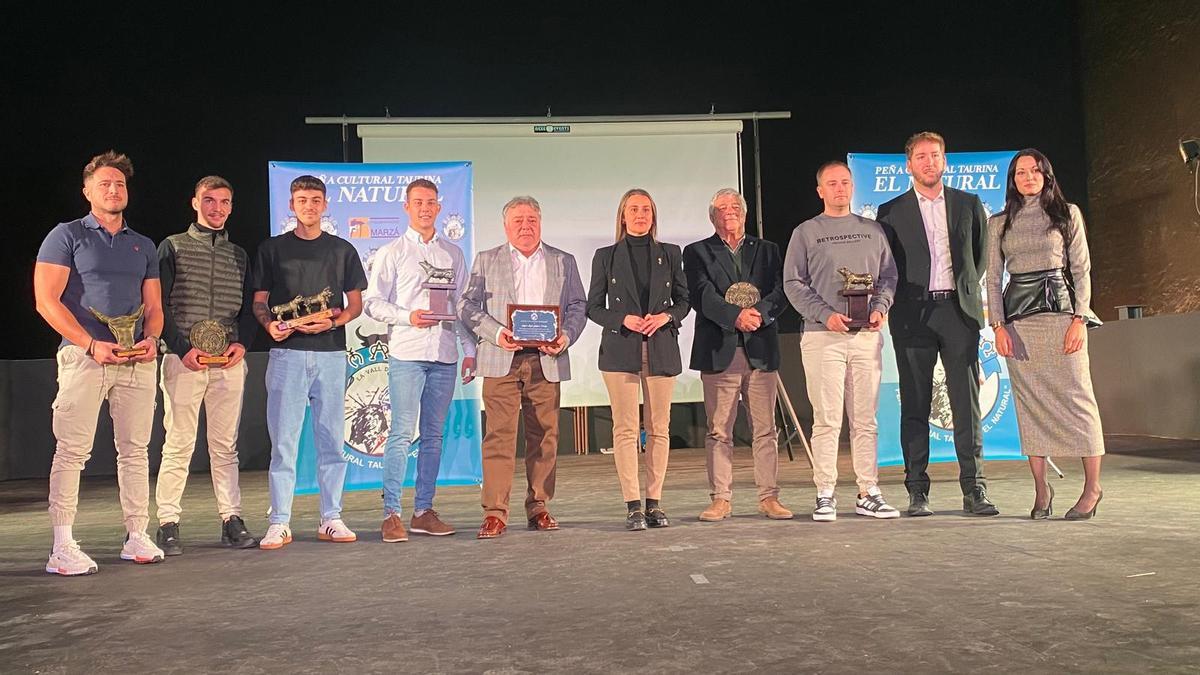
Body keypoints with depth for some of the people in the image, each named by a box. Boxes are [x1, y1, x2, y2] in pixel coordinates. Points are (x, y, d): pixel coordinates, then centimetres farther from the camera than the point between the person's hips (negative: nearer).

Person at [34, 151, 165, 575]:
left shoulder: (143, 246, 19)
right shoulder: (67, 236, 5)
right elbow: (46, 301, -4)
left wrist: (151, 338, -3)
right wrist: (93, 345, -13)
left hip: (137, 360, 4)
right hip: (84, 355, -4)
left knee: (135, 449, 5)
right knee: (72, 450, -6)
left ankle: (137, 537, 12)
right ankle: (62, 547, -2)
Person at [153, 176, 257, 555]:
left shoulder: (239, 255, 18)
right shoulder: (172, 247, 7)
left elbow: (249, 308, 16)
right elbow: (160, 306, 0)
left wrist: (241, 344, -2)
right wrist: (183, 349, -11)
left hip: (229, 362, 3)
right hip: (183, 358, -3)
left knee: (225, 445, 6)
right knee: (178, 444, -3)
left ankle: (231, 519, 10)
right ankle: (168, 524, 4)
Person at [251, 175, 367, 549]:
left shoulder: (342, 250, 13)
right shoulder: (272, 249, 12)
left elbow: (355, 303, 11)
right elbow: (259, 301, 11)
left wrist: (332, 322, -9)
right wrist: (269, 324, -11)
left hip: (331, 353, 1)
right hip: (287, 351, -1)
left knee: (332, 439, 4)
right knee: (283, 439, -3)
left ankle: (331, 519, 12)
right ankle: (279, 523, 4)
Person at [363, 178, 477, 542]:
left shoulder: (453, 253, 16)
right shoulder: (391, 252, 6)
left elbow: (463, 305, 16)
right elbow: (372, 302, 2)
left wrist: (470, 350, 9)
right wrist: (407, 317, -15)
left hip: (445, 355, 4)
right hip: (406, 353, -3)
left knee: (433, 435, 6)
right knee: (401, 434, -8)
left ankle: (423, 511, 13)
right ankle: (391, 514, -4)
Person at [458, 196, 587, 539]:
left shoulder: (563, 262, 15)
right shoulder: (486, 261, 12)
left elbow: (578, 306, 11)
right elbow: (467, 305, 5)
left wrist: (565, 337, -8)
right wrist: (496, 333, -11)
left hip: (546, 360, 2)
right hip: (501, 360, -1)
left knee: (544, 436, 4)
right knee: (499, 435, -6)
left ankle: (538, 508, 15)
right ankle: (495, 512, -2)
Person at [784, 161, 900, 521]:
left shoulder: (872, 230, 17)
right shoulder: (805, 232, 7)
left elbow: (888, 275, 17)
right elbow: (793, 283, 1)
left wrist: (881, 307, -3)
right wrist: (825, 314, -11)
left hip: (867, 336, 3)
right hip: (822, 336, -3)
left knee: (865, 420, 5)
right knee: (827, 419, -5)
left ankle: (868, 493, 11)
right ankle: (825, 495, 1)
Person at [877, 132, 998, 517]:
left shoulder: (969, 204, 13)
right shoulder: (891, 212, 7)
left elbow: (984, 253, 18)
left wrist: (966, 286, 8)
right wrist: (899, 301, -2)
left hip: (959, 311, 1)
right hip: (913, 315, -1)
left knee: (967, 402, 0)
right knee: (915, 405, 1)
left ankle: (974, 489, 6)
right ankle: (917, 491, 6)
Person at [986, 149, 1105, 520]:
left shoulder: (1068, 213, 8)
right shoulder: (999, 223, 11)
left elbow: (1081, 269, 4)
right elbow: (993, 278, 8)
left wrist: (1079, 318, -7)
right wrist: (998, 326, -3)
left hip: (1060, 311, -1)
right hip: (1017, 318, 2)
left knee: (1076, 396, -4)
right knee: (1030, 403, 1)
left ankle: (1092, 486, 6)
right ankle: (1041, 489, 7)